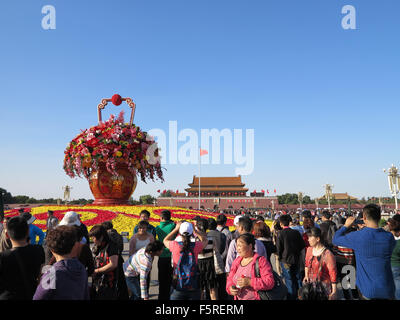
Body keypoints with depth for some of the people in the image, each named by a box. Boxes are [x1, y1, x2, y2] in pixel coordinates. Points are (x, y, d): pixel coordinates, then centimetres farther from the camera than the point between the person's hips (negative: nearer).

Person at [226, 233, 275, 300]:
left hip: (256, 298, -5)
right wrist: (230, 288, -7)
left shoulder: (261, 261, -10)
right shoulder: (237, 261, 8)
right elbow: (230, 279, 14)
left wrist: (250, 282, -25)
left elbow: (270, 282, -18)